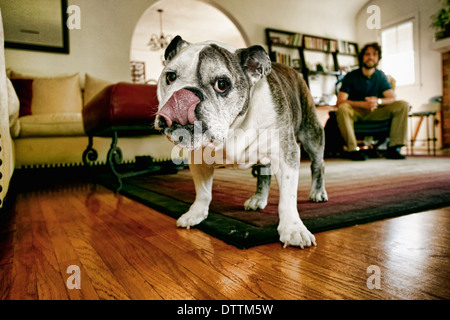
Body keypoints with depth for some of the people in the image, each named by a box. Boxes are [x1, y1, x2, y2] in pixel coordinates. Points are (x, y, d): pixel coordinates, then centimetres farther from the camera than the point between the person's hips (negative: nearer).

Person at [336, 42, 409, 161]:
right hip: (356, 112, -3)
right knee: (343, 108, -37)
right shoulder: (351, 76, -7)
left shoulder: (381, 76, 5)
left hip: (375, 111, 4)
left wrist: (378, 101, -25)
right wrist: (363, 104, -30)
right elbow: (340, 101, -18)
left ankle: (393, 148, -19)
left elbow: (392, 98, -1)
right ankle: (352, 149, -34)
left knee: (403, 105, -17)